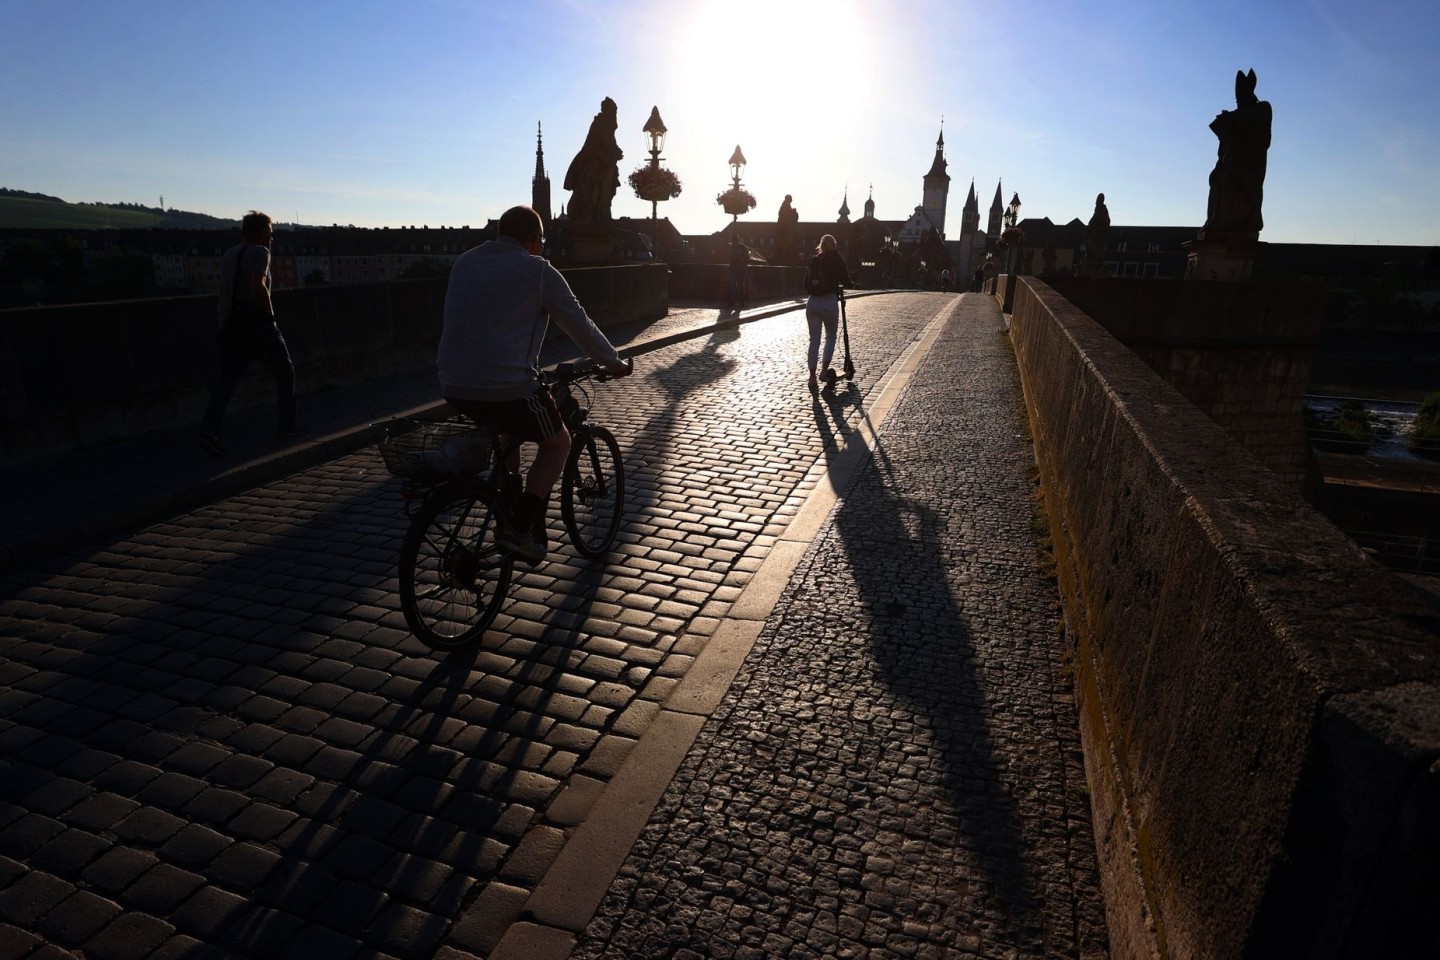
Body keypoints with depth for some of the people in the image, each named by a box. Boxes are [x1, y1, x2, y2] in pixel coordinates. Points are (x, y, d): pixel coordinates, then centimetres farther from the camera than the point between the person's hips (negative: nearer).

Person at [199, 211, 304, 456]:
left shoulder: (229, 255, 17)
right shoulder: (260, 252, -8)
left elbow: (225, 291, 23)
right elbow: (258, 286, -23)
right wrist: (270, 314, -14)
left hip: (230, 326, 7)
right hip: (257, 325, -7)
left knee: (227, 379, 3)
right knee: (285, 371, 10)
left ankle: (209, 429, -12)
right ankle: (285, 425, 14)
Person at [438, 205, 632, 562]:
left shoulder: (464, 262, 17)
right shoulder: (537, 270, 0)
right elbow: (579, 324, 5)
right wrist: (613, 362, 19)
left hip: (453, 385, 7)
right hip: (507, 384, -7)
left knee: (509, 432, 33)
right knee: (557, 442, 16)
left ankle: (505, 520, 32)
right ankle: (523, 528, 4)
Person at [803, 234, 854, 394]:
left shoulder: (813, 260, 11)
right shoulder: (837, 259, 2)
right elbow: (845, 281, 0)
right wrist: (852, 284, 21)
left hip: (812, 302, 3)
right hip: (829, 302, -3)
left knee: (814, 340, 6)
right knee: (830, 337, 15)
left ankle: (813, 378, 4)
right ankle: (824, 371, 5)